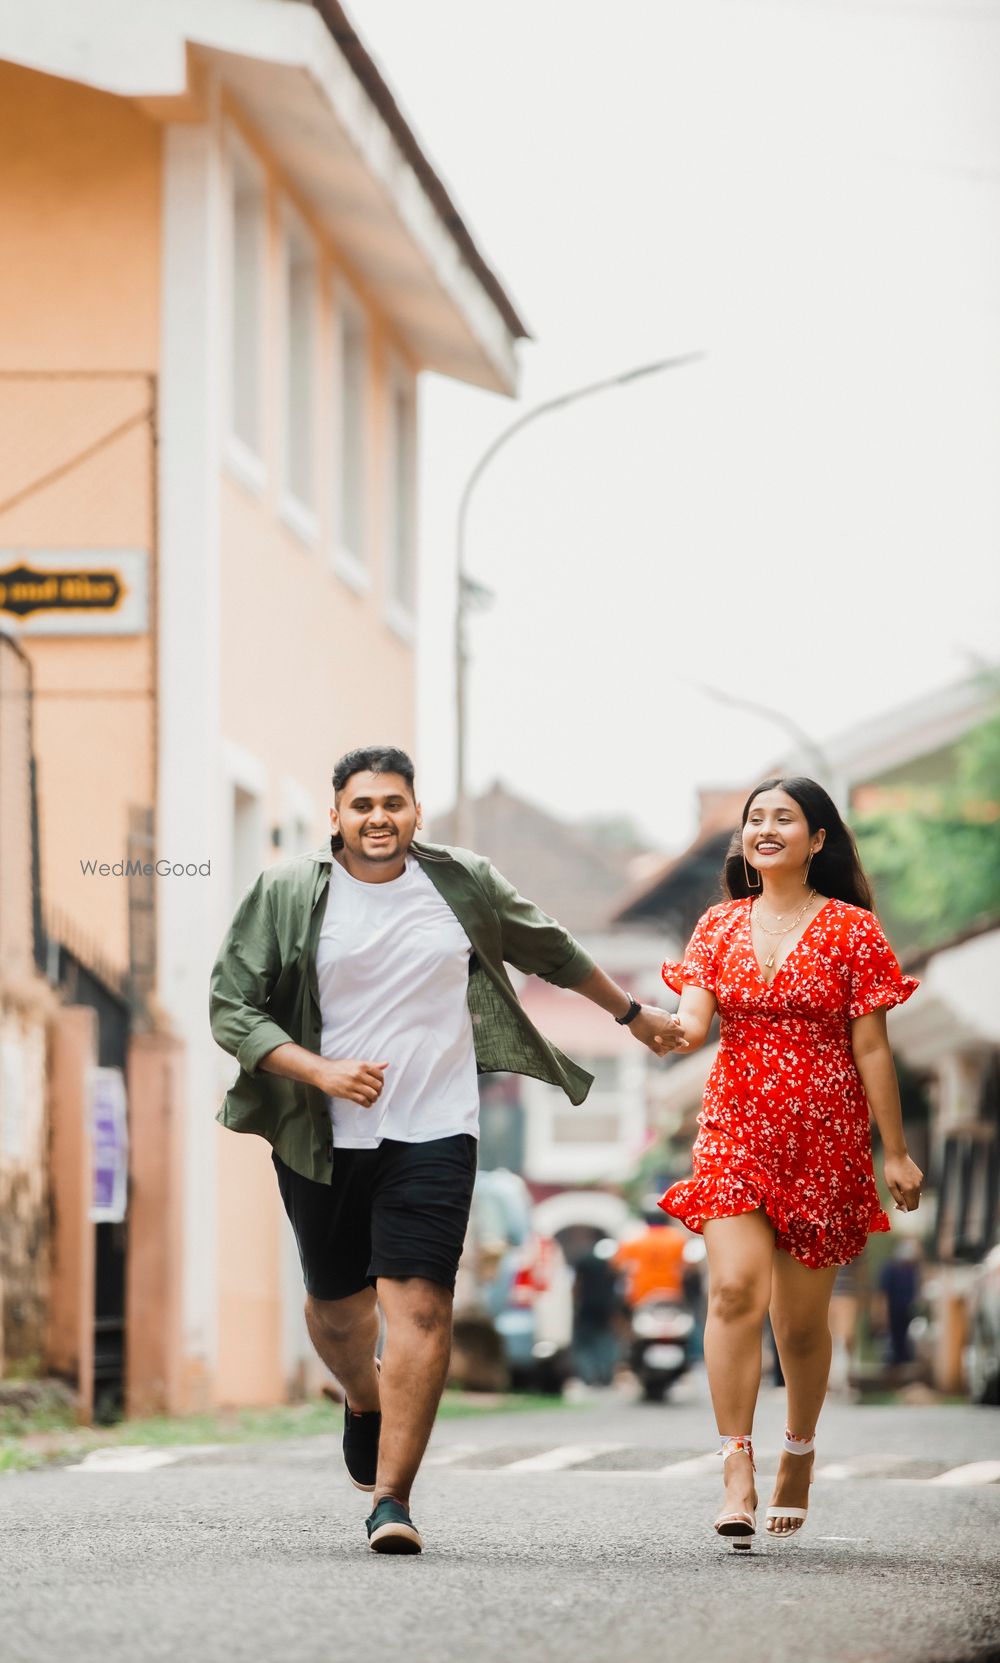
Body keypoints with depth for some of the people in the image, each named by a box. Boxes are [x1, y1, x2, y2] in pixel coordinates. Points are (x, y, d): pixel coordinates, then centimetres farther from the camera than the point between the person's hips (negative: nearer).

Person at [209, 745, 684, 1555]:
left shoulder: (463, 886, 4)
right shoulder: (286, 896, -2)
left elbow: (549, 950, 21)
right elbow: (231, 1007, -4)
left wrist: (633, 1013, 31)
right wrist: (319, 1071, -18)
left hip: (433, 1132, -1)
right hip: (321, 1138, 1)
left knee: (420, 1305, -13)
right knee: (336, 1305, 15)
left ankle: (392, 1497, -12)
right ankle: (365, 1402, 49)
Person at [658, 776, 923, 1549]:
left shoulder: (851, 929, 0)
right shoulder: (720, 926, 9)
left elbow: (872, 1048, 0)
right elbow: (694, 1019, -1)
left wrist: (897, 1152, 0)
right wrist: (677, 1028, -25)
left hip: (824, 1138, -1)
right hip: (735, 1130, 1)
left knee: (801, 1316, 4)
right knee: (735, 1287, -18)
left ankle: (799, 1453, 29)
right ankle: (737, 1472, -19)